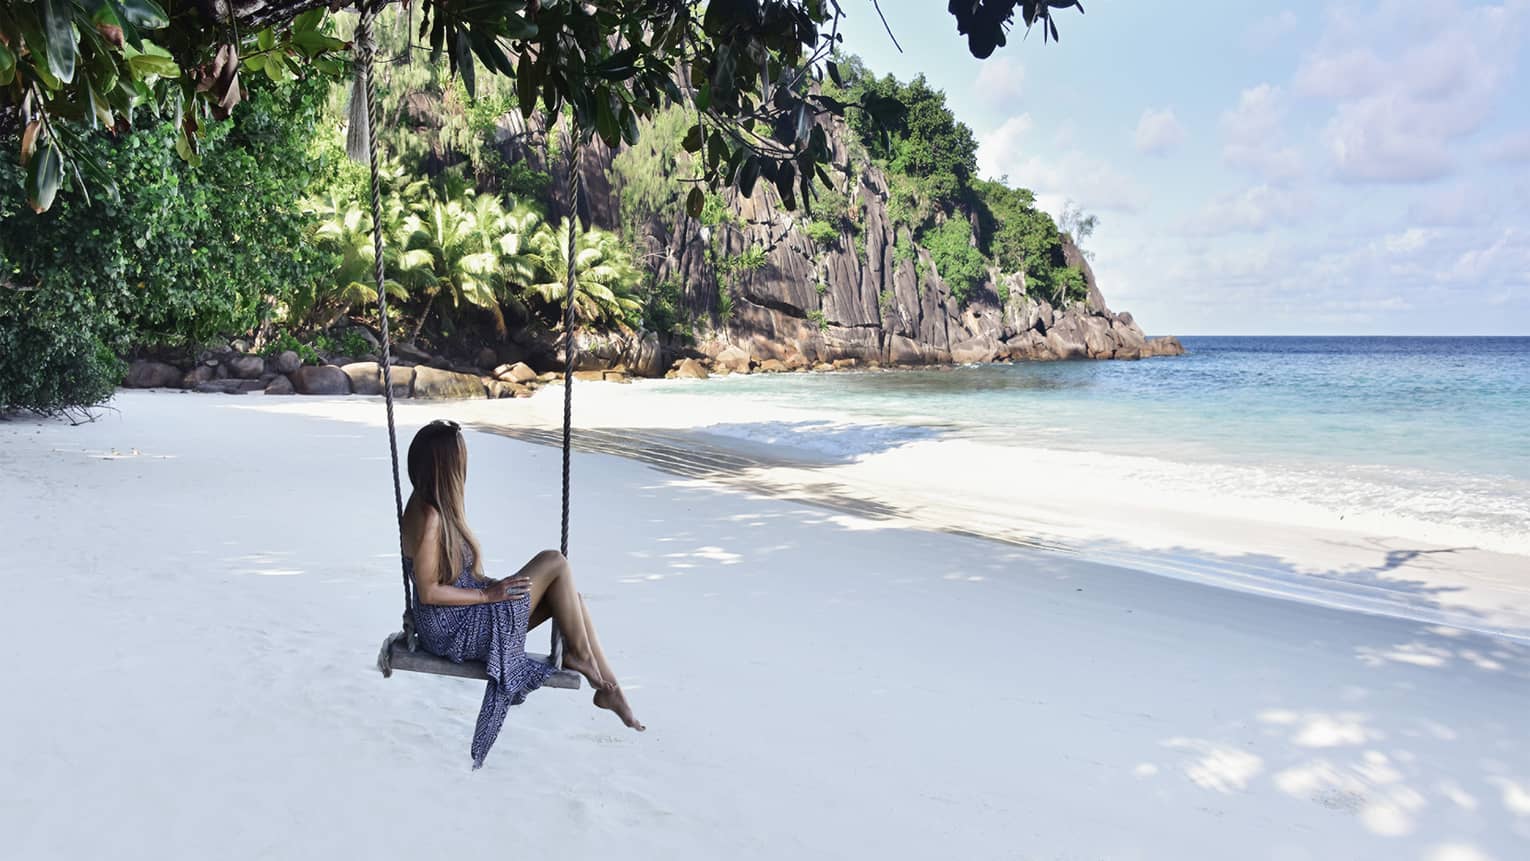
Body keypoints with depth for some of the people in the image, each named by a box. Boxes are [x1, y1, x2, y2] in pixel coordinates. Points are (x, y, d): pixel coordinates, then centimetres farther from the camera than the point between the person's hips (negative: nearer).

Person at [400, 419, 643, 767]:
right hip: (452, 629, -9)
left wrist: (490, 588, 5)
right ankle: (578, 654, 1)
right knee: (554, 562, -13)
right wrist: (488, 594, -18)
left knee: (569, 597, 0)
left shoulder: (435, 506, 7)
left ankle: (608, 686, 2)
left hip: (464, 616, 10)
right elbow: (428, 592, -22)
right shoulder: (428, 517, -23)